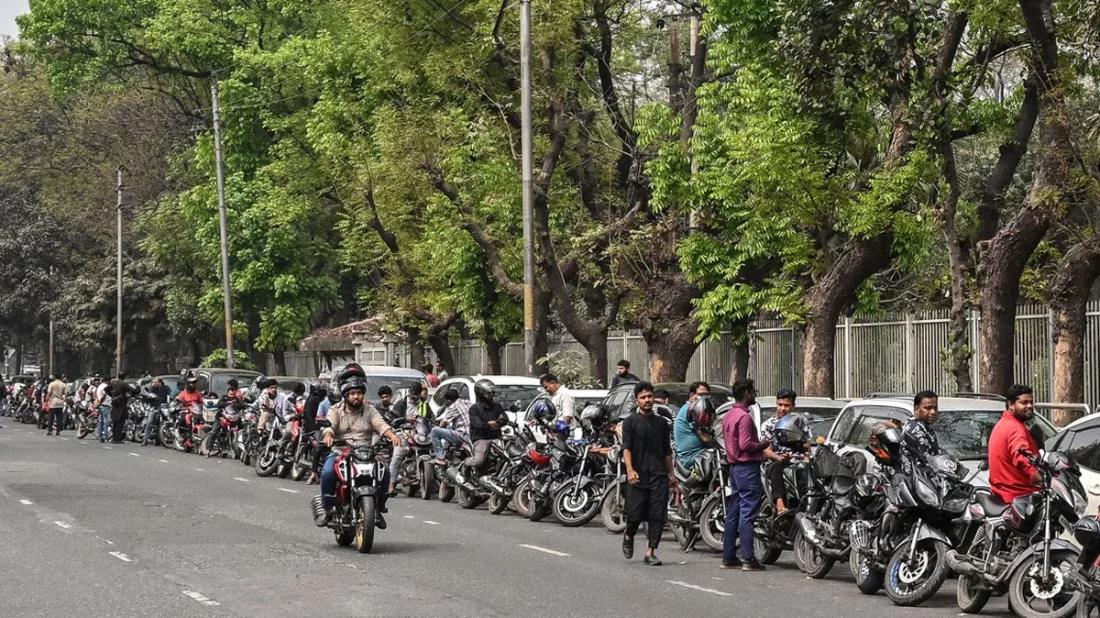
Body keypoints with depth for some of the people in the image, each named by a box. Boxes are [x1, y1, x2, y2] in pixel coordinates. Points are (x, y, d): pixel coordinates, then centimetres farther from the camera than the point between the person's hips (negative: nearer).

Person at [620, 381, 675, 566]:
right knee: (635, 514, -2)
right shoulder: (630, 422, 2)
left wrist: (671, 473, 17)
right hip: (638, 476, -3)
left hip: (659, 475, 3)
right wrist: (630, 469, -22)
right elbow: (626, 448, -8)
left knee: (657, 516, -3)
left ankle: (651, 552, 1)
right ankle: (628, 538, 29)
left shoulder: (662, 423, 15)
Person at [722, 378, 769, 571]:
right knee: (748, 513, -10)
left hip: (734, 466, 10)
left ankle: (728, 557, 14)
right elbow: (745, 444, -24)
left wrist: (758, 443, 17)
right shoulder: (744, 416, -16)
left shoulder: (728, 416, 15)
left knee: (733, 513, 11)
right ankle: (749, 559, -11)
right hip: (747, 467, -10)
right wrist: (762, 445, -7)